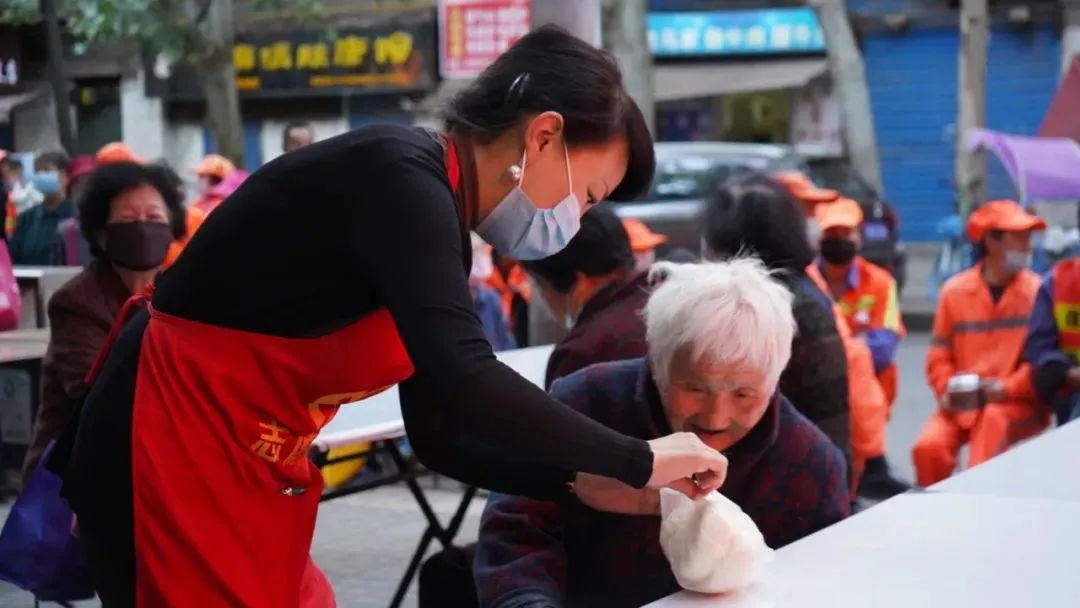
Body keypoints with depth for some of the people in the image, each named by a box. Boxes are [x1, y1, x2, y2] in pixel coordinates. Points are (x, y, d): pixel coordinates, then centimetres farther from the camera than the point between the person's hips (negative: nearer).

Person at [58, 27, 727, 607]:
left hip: (248, 474, 9)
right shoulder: (397, 176, -20)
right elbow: (465, 384, -32)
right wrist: (638, 460, -21)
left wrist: (584, 482, 3)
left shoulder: (438, 216, 8)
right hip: (171, 461, -9)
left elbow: (438, 432, 12)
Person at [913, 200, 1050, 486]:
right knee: (929, 446, -20)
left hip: (1018, 404, -2)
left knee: (993, 419, -35)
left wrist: (1008, 388, -17)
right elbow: (940, 356, 10)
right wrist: (948, 390, -7)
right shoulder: (954, 291, 4)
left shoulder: (1036, 291, -3)